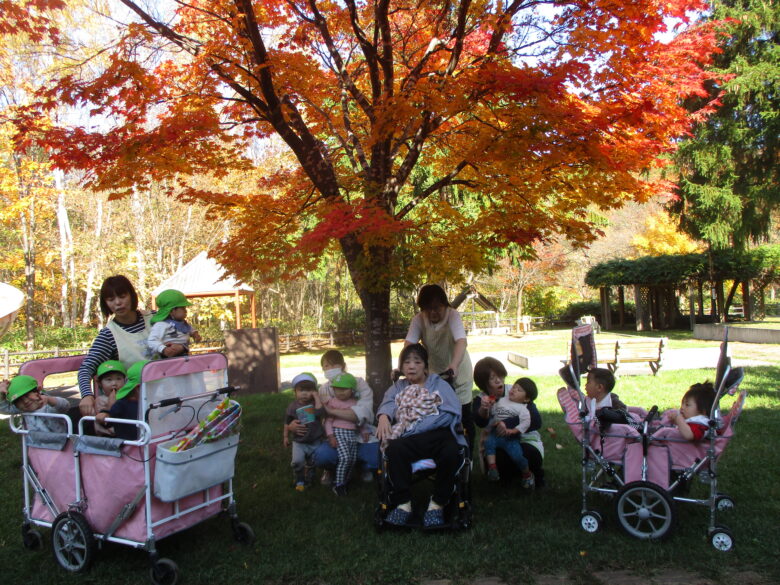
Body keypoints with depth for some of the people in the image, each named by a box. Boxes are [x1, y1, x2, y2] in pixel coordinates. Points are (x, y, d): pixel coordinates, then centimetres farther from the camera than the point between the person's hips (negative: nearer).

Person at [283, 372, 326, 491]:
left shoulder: (316, 403, -10)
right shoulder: (293, 406, -7)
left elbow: (320, 413, -32)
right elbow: (287, 423, 6)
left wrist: (317, 397, -25)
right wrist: (286, 437, 8)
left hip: (315, 441, 0)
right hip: (299, 441, 0)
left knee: (311, 463, 14)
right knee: (297, 461, -17)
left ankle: (308, 481, 38)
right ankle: (299, 481, 6)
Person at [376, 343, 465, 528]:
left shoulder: (439, 384, 16)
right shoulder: (398, 388, 26)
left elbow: (451, 413, -1)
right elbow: (388, 403, 4)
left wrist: (412, 429, -10)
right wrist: (383, 416, -23)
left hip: (439, 433, -1)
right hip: (409, 439, 2)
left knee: (451, 452, -33)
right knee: (394, 450, -30)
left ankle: (438, 503, -12)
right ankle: (403, 503, -17)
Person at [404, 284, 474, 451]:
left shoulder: (453, 315, -24)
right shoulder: (418, 319, -15)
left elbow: (461, 341, -38)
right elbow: (408, 344, -25)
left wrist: (453, 366, -55)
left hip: (457, 373, -2)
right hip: (434, 373, 2)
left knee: (463, 416, 1)